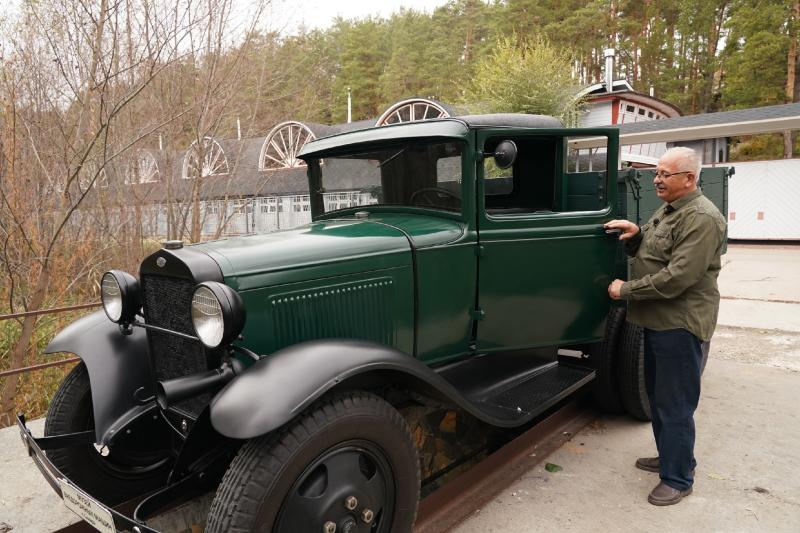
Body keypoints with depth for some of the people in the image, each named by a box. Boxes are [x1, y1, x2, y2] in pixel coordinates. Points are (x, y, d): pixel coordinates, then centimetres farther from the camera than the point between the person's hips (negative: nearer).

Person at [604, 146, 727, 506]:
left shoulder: (701, 218, -19)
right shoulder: (667, 210, 13)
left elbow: (677, 277, -25)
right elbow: (647, 252, 20)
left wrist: (627, 290, -17)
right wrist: (634, 234, 0)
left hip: (679, 324, -10)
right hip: (658, 319, 10)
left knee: (674, 403, 0)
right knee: (658, 394, 20)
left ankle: (678, 479, 14)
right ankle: (670, 456, 37)